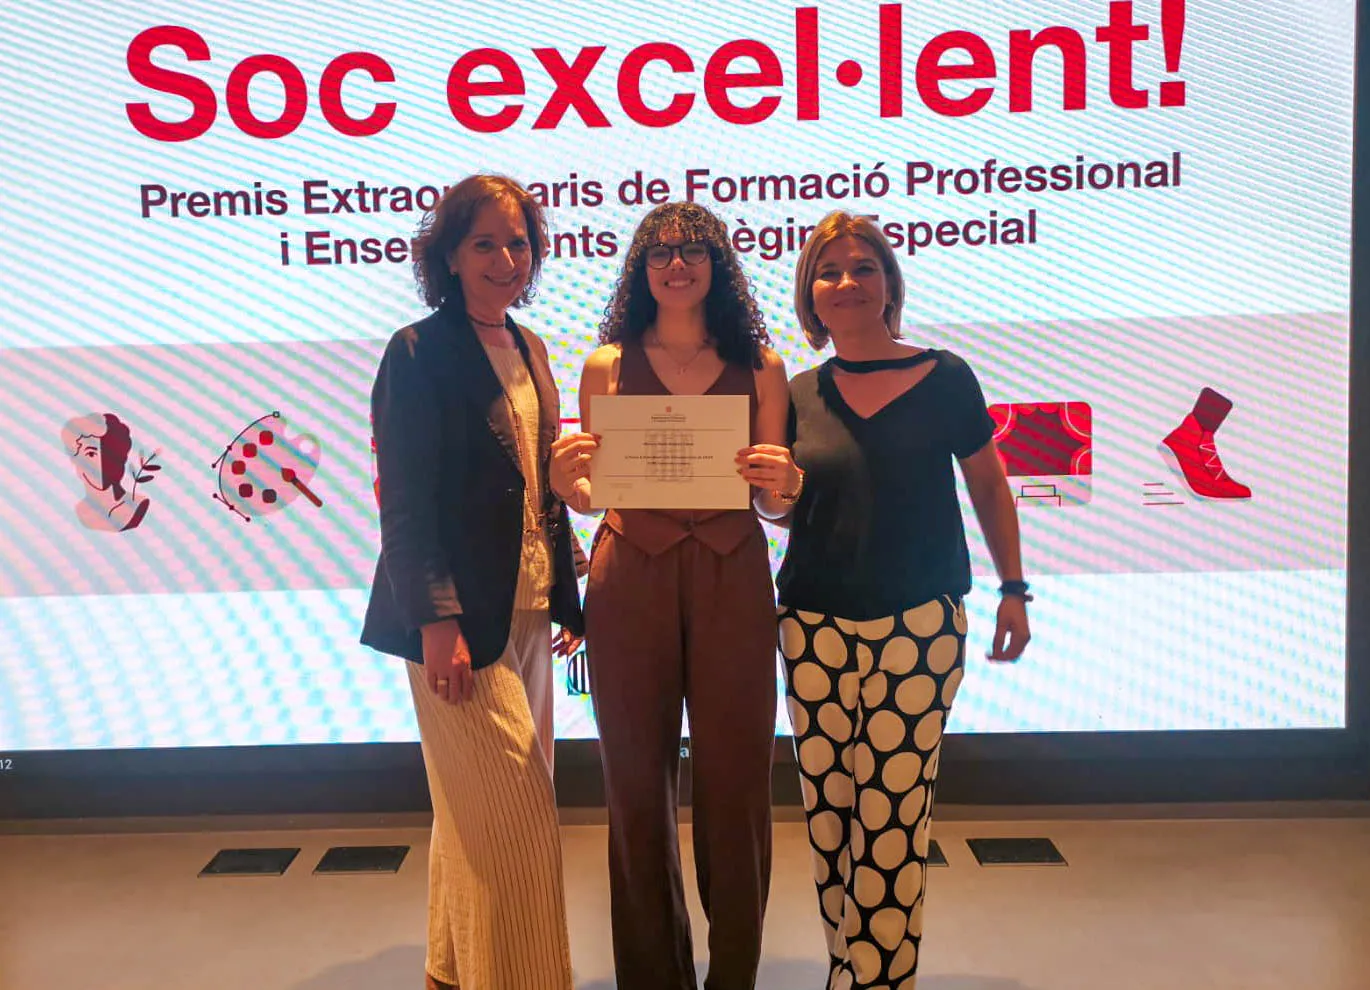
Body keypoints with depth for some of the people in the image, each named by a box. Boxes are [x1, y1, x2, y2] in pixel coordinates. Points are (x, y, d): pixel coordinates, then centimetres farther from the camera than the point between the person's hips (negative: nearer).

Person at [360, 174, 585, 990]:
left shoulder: (529, 350, 13)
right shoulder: (419, 353, -9)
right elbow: (405, 501, -13)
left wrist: (567, 594, 12)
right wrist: (438, 620, -20)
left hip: (526, 611, 7)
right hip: (462, 619, -7)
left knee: (477, 817, 18)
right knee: (515, 822, -2)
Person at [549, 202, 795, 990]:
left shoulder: (760, 366, 7)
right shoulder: (609, 365, 6)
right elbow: (595, 494, 7)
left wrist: (779, 480, -16)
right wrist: (567, 482, -14)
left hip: (732, 577, 0)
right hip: (632, 577, 0)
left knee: (735, 774, 5)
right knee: (638, 776, 7)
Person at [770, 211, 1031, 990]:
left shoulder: (944, 379, 1)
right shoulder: (801, 395, 7)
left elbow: (989, 487, 10)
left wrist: (1014, 588, 9)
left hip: (919, 627, -2)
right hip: (816, 628, 3)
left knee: (893, 819, -2)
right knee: (827, 813, 7)